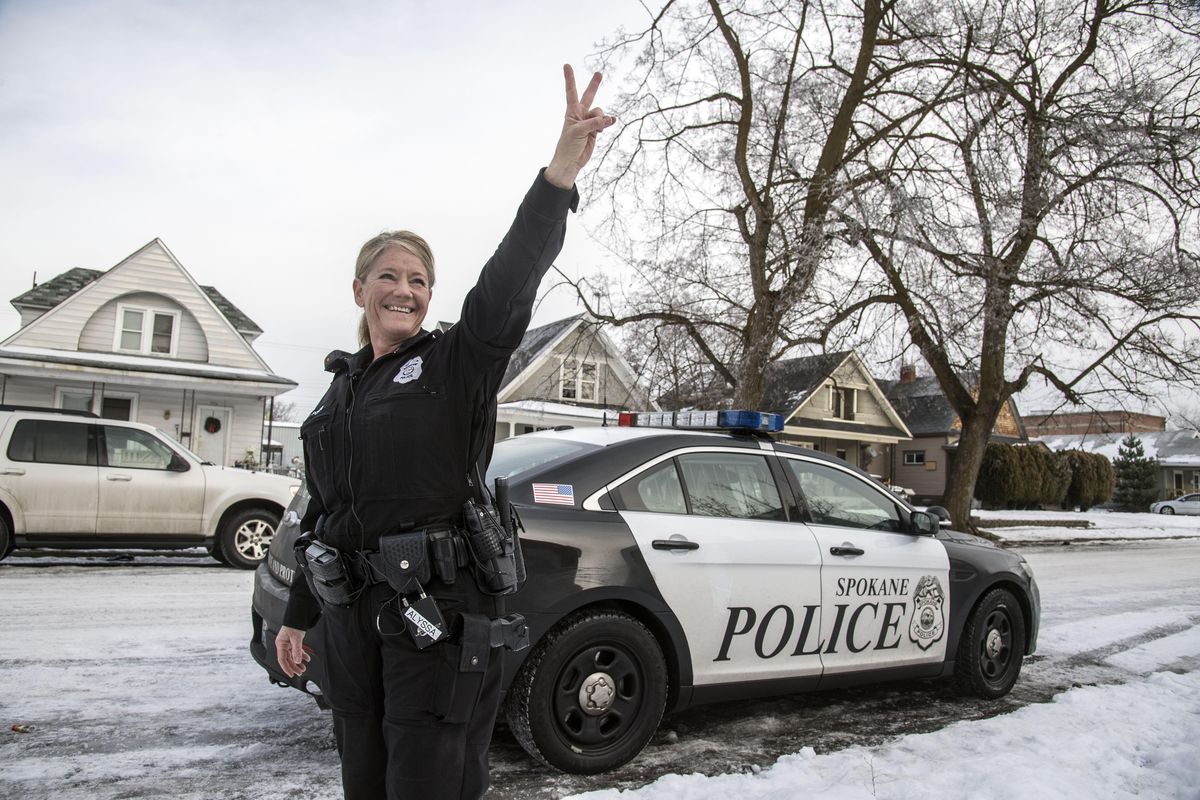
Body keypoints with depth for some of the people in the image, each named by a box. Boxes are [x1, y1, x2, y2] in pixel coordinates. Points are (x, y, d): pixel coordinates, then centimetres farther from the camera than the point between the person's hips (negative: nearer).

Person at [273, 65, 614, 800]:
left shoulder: (457, 365, -3)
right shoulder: (342, 389, 14)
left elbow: (508, 286, -21)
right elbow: (323, 511, 19)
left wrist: (561, 174, -35)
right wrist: (297, 615, 21)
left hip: (439, 609, -6)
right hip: (350, 615, 6)